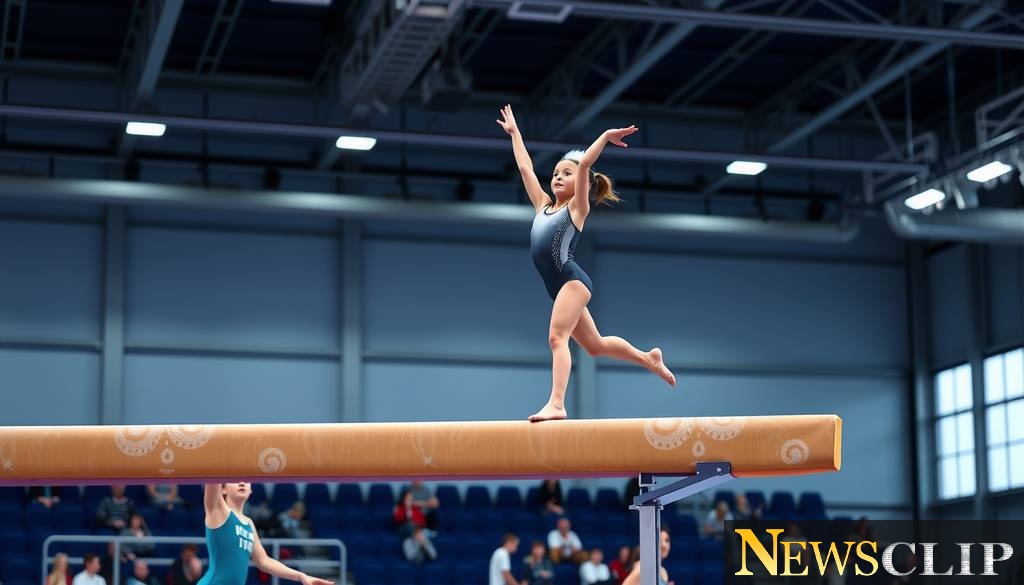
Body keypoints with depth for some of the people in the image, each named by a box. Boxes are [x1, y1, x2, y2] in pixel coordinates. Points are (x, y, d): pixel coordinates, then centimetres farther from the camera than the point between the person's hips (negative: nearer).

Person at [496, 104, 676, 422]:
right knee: (595, 344, 16)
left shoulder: (577, 207, 2)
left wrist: (606, 136, -9)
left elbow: (585, 163, -9)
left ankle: (556, 404, -29)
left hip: (572, 279, -8)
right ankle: (649, 359, 33)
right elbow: (525, 167, 24)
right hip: (560, 285, 8)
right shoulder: (543, 206, 18)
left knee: (557, 337, -21)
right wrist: (514, 132, 29)